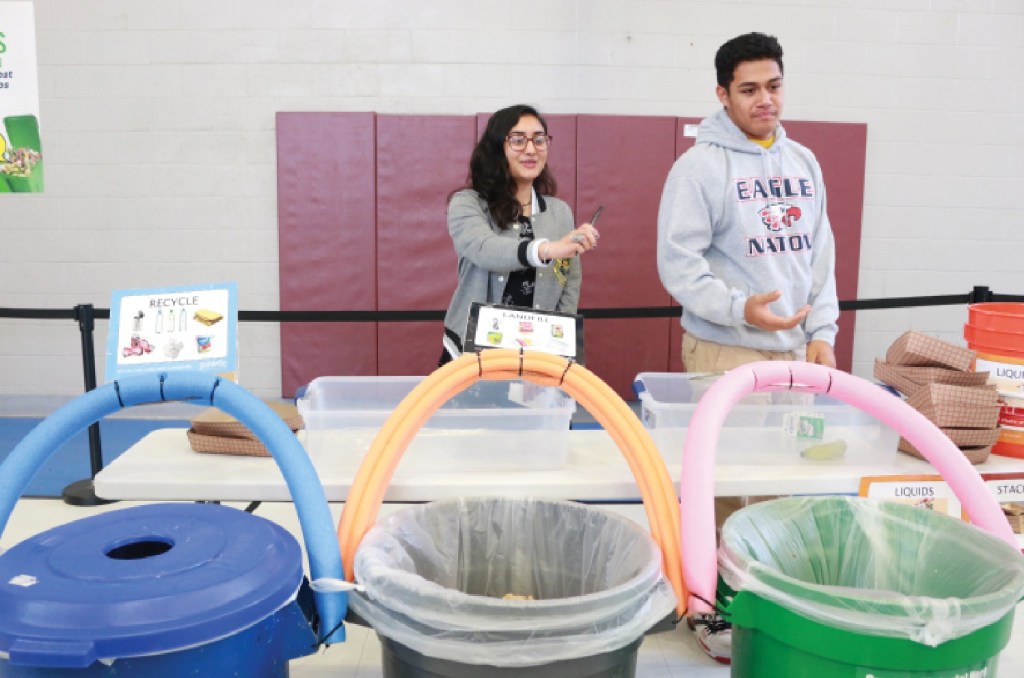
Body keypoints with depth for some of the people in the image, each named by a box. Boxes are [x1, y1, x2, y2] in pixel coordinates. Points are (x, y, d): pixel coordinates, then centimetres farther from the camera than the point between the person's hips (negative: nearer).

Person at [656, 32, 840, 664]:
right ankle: (710, 606, 14)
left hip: (795, 349, 6)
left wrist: (823, 331, 7)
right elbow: (678, 261, -12)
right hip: (726, 351, -6)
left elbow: (821, 255, 14)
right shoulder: (702, 165, -7)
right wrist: (739, 308, -22)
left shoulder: (803, 162, 12)